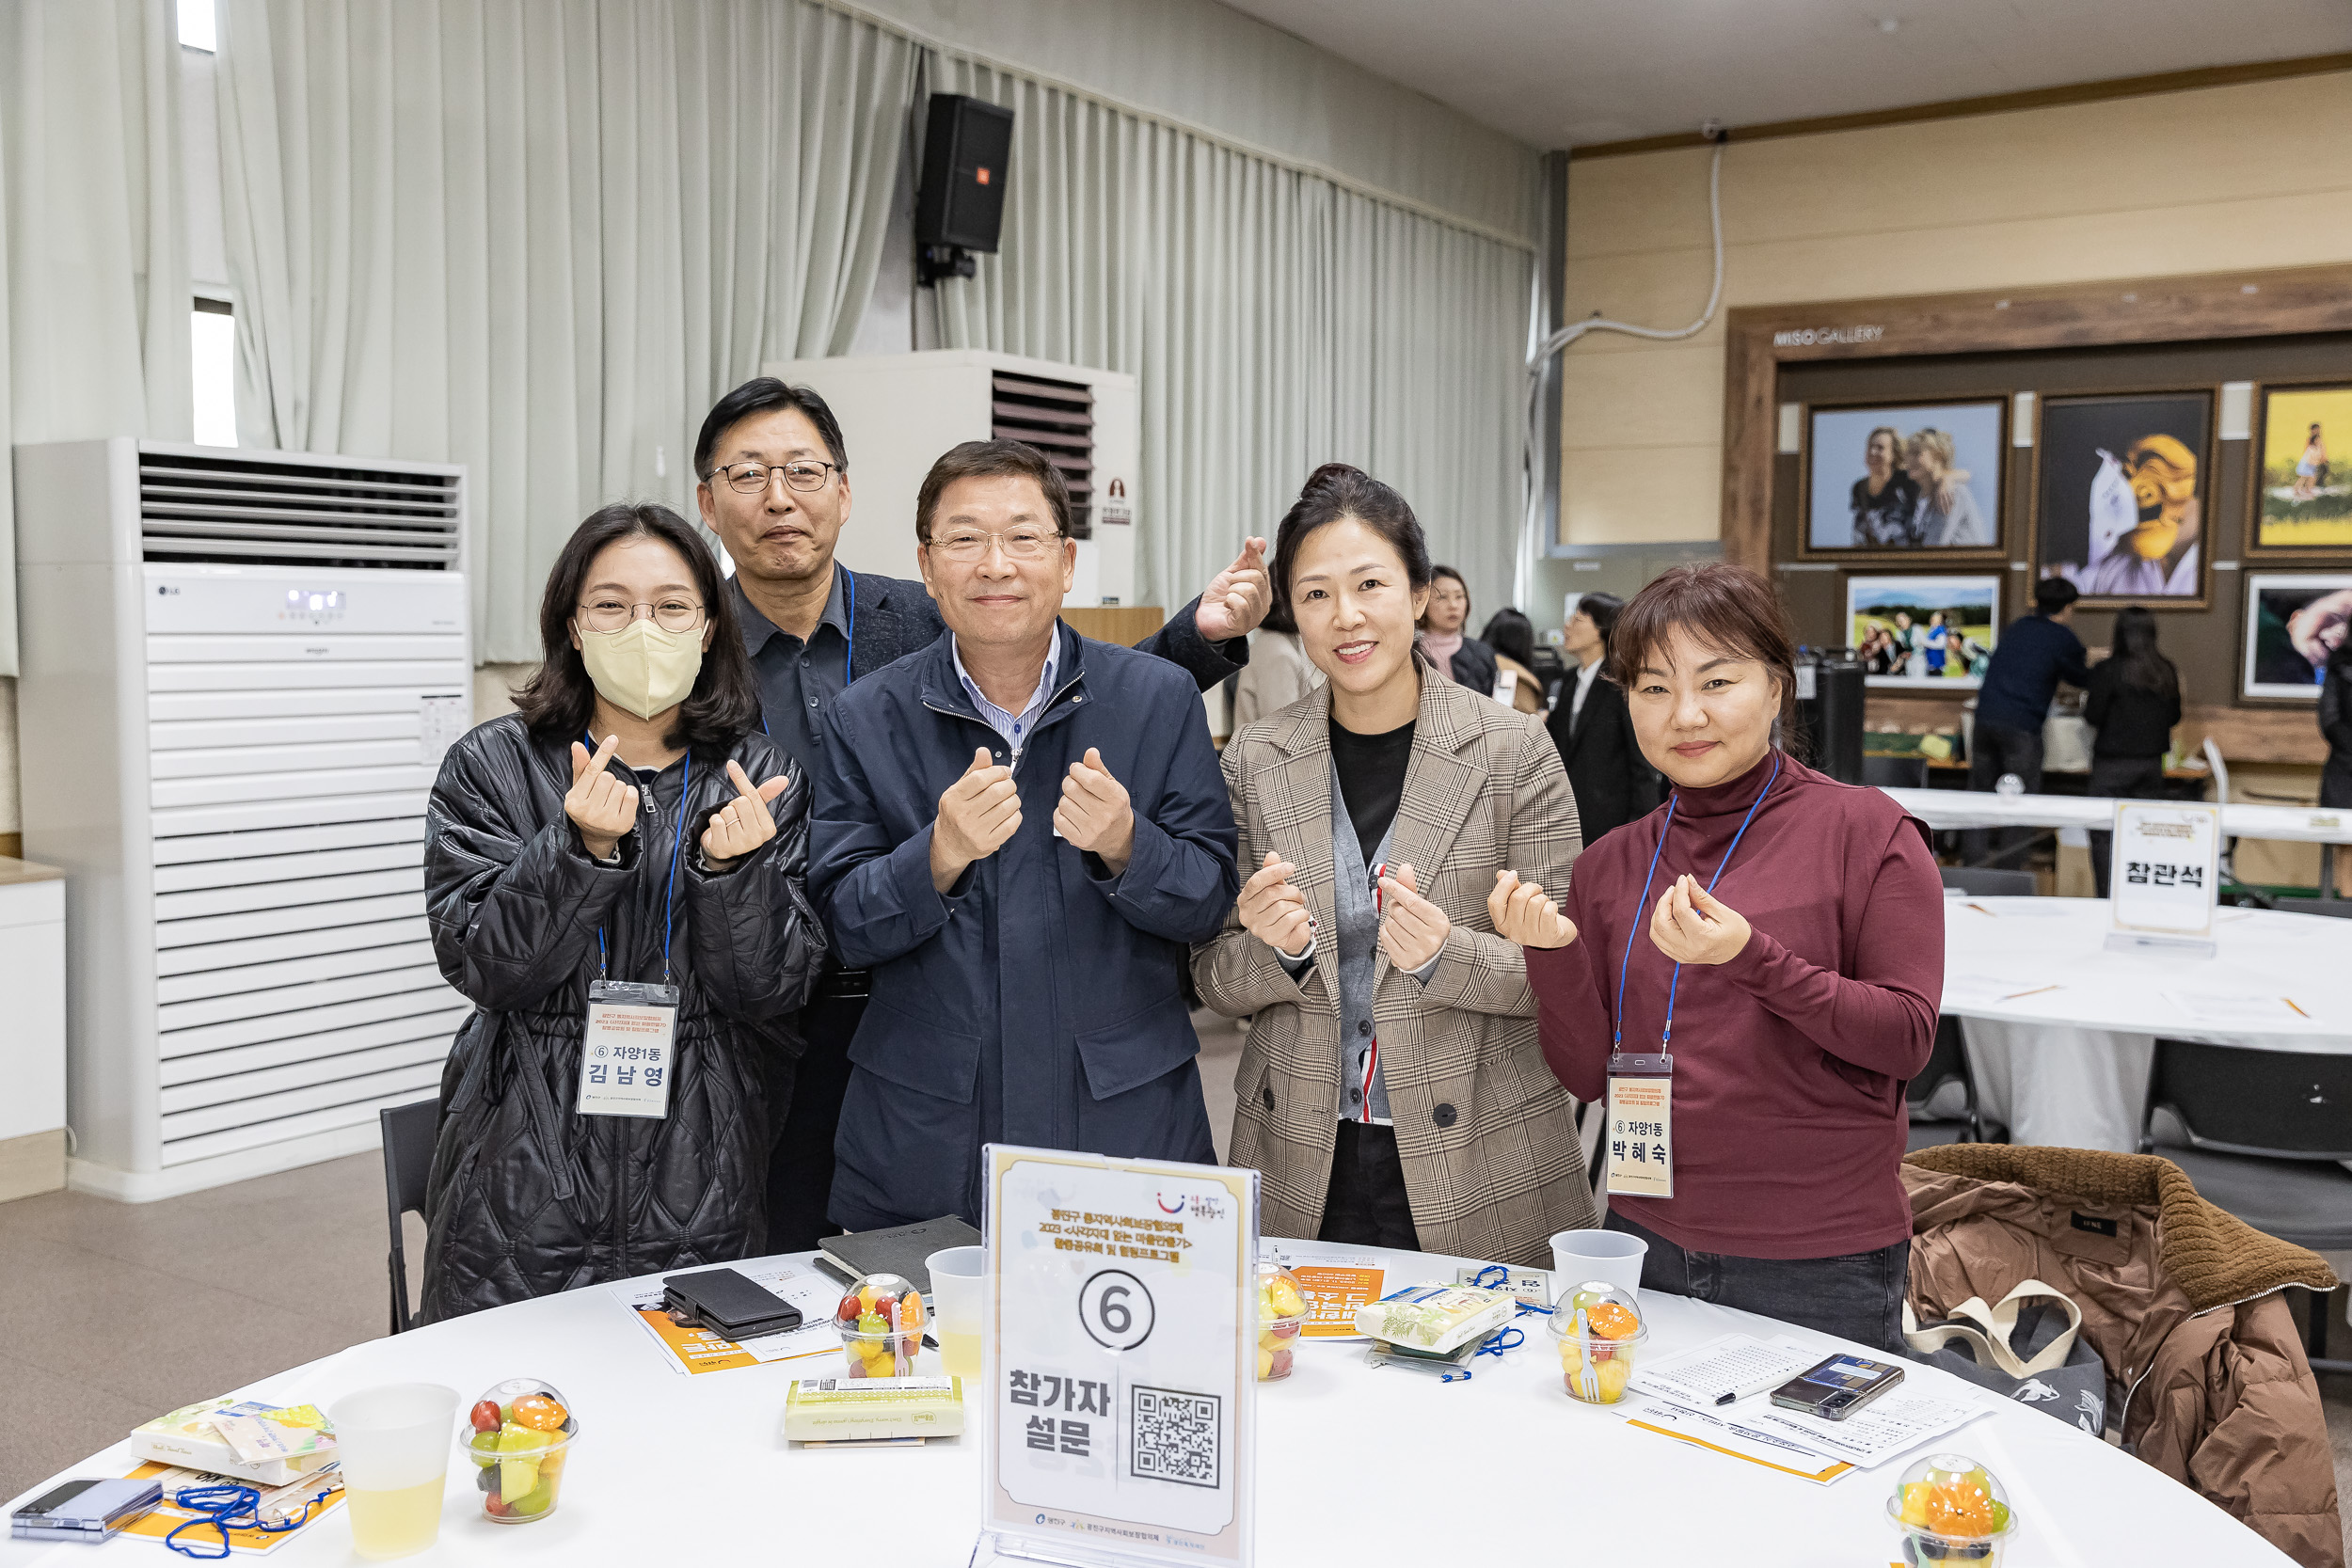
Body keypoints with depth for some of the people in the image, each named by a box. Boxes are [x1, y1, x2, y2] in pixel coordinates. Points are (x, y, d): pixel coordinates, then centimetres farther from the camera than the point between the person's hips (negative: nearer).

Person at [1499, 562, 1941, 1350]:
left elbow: (1907, 1038, -13)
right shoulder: (1611, 864, 4)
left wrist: (1751, 956, -25)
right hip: (1648, 1242, 4)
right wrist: (1553, 956, -14)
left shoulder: (1868, 832, -7)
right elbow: (1590, 1076, 3)